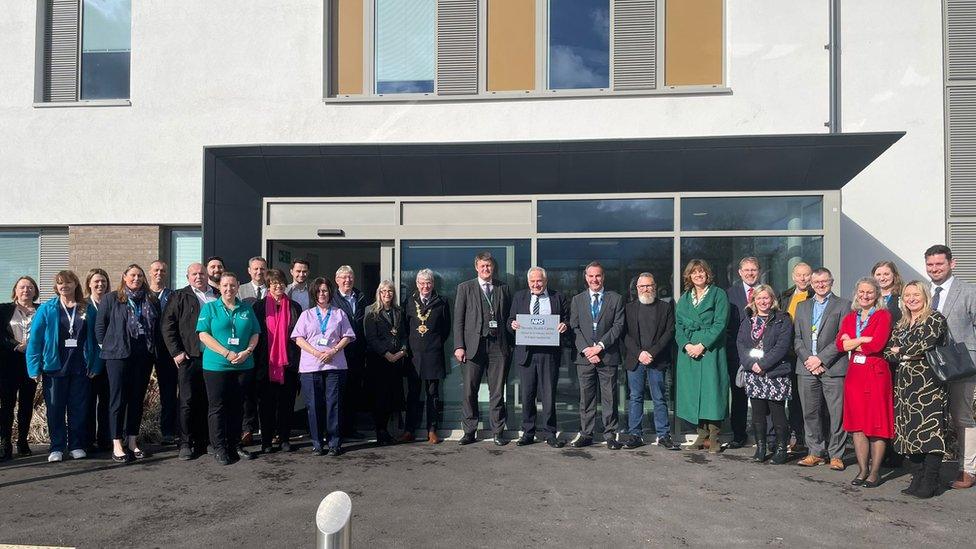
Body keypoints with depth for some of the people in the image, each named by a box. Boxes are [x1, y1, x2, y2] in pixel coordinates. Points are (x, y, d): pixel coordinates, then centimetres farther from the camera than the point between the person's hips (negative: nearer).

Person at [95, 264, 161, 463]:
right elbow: (100, 325, 3)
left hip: (144, 356, 3)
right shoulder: (111, 299, 2)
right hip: (118, 355, -3)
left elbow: (157, 328, 14)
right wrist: (106, 346, 0)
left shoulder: (151, 301, 11)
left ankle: (132, 442, 17)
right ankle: (117, 445, 4)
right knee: (118, 399, -1)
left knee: (137, 399, 8)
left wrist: (154, 348, 7)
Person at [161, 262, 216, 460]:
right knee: (188, 401, -1)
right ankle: (186, 444, 7)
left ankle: (203, 442, 18)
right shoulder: (180, 296, 5)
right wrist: (176, 352, -7)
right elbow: (167, 325, 0)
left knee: (207, 402, 8)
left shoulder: (217, 296, 13)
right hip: (189, 357, -3)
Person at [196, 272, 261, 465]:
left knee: (237, 406, 10)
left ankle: (235, 445, 19)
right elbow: (203, 334, -7)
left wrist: (247, 351, -10)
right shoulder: (209, 308, 2)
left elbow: (255, 333, 10)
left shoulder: (246, 309, 11)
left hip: (243, 365, 3)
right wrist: (227, 353, -16)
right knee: (217, 406, 0)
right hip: (216, 365, -3)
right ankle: (219, 448, 7)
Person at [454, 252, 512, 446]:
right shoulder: (465, 288, 7)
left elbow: (509, 316, 14)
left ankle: (498, 432, 14)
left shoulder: (504, 288, 12)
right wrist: (459, 346, -5)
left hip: (498, 346, 1)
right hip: (473, 345, -1)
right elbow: (458, 319, 3)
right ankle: (469, 432, 11)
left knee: (497, 392, 5)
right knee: (469, 391, 0)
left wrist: (510, 343, 4)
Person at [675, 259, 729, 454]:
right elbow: (678, 326, 10)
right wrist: (686, 345, -8)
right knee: (693, 391, 3)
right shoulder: (684, 299, 15)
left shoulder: (718, 295, 2)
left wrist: (702, 345, -15)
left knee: (711, 390, -7)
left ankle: (713, 437, -1)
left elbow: (720, 324, -7)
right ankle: (702, 434, 11)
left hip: (710, 349, -4)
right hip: (688, 350, 4)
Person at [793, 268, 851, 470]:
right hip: (806, 368, 4)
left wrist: (821, 359, -11)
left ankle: (836, 455, 8)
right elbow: (797, 338, 11)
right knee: (810, 412, 6)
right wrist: (807, 359, -4)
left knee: (836, 413, -2)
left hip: (833, 368, -4)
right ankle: (815, 452, 17)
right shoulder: (802, 307, 18)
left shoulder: (843, 305, 4)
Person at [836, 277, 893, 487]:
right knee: (857, 424, 6)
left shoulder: (883, 316, -2)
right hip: (854, 373, 5)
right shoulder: (849, 318, 14)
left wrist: (852, 343, -3)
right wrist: (863, 339, -12)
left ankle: (874, 473, 8)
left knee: (877, 425, 0)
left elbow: (877, 345, -16)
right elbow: (840, 344, 0)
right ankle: (862, 470, 15)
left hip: (876, 374, -5)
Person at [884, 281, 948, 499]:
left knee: (930, 431, -8)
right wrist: (910, 355, -6)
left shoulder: (935, 319, -1)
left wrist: (901, 351, -1)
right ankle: (917, 479, 13)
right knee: (909, 431, 6)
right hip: (905, 384, 6)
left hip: (928, 383, -6)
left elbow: (925, 344, -15)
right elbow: (888, 351, 11)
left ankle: (929, 483, -4)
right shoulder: (900, 325, 18)